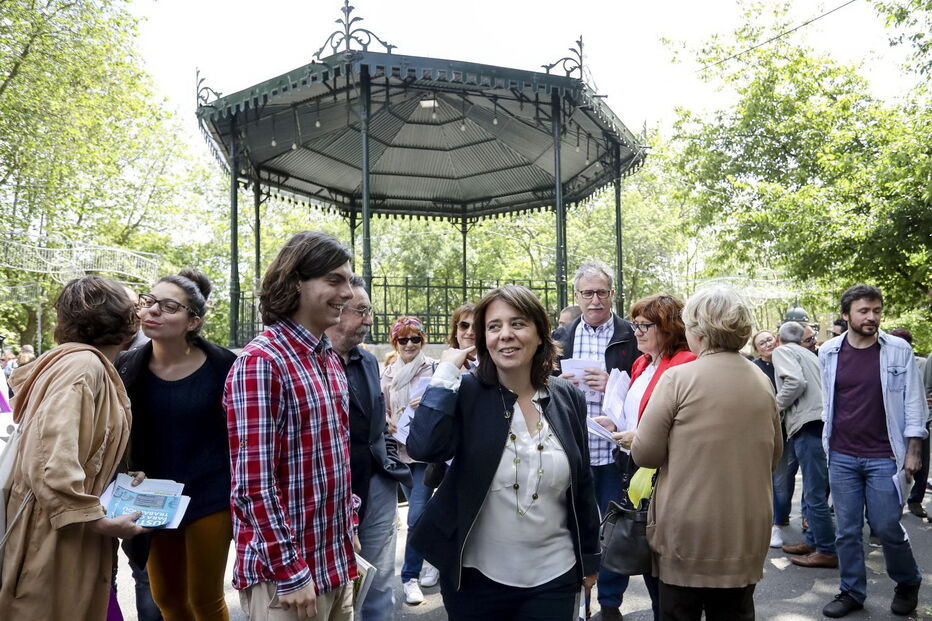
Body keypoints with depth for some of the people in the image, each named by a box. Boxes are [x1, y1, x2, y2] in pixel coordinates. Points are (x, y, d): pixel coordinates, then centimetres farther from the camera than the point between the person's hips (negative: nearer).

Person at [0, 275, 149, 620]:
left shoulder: (90, 365, 9)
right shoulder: (83, 366, -19)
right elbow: (53, 462, -26)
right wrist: (101, 522, -20)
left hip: (68, 526, 9)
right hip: (60, 533, -9)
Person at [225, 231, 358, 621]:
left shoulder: (331, 359, 8)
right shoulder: (261, 362, -18)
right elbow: (254, 484, -20)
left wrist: (349, 529, 13)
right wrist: (291, 573, -18)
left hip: (335, 562, 8)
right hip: (285, 572, -8)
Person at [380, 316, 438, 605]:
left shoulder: (434, 368, -7)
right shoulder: (389, 373, 7)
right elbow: (382, 410, 14)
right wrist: (390, 423, -7)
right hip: (400, 450, 5)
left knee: (416, 516, -8)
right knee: (420, 513, 18)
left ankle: (410, 576, 6)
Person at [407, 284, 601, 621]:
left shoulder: (567, 398, -1)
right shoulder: (466, 393, -10)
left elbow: (582, 485, 7)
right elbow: (423, 447, -29)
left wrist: (590, 557, 13)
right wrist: (447, 372, -21)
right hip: (477, 578, -2)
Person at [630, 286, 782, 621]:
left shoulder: (678, 378, -14)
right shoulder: (762, 382, 4)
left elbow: (645, 454, -12)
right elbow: (774, 454, 15)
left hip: (688, 533, -5)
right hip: (747, 535, 5)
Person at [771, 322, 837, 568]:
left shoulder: (782, 351, 1)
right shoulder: (809, 354, 25)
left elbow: (796, 382, -16)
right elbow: (822, 386, 17)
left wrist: (775, 406, -3)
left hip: (809, 424, -9)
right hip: (819, 423, 9)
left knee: (815, 493, -4)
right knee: (815, 490, 16)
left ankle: (827, 551, 1)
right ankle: (814, 540, 23)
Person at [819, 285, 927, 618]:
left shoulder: (899, 350, -4)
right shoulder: (828, 352, 1)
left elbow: (914, 402, -2)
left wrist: (913, 451, -5)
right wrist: (827, 442, 10)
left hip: (884, 457, -2)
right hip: (841, 457, 2)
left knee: (887, 528, 4)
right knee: (846, 531, 8)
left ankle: (908, 583, 32)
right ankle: (852, 592, 23)